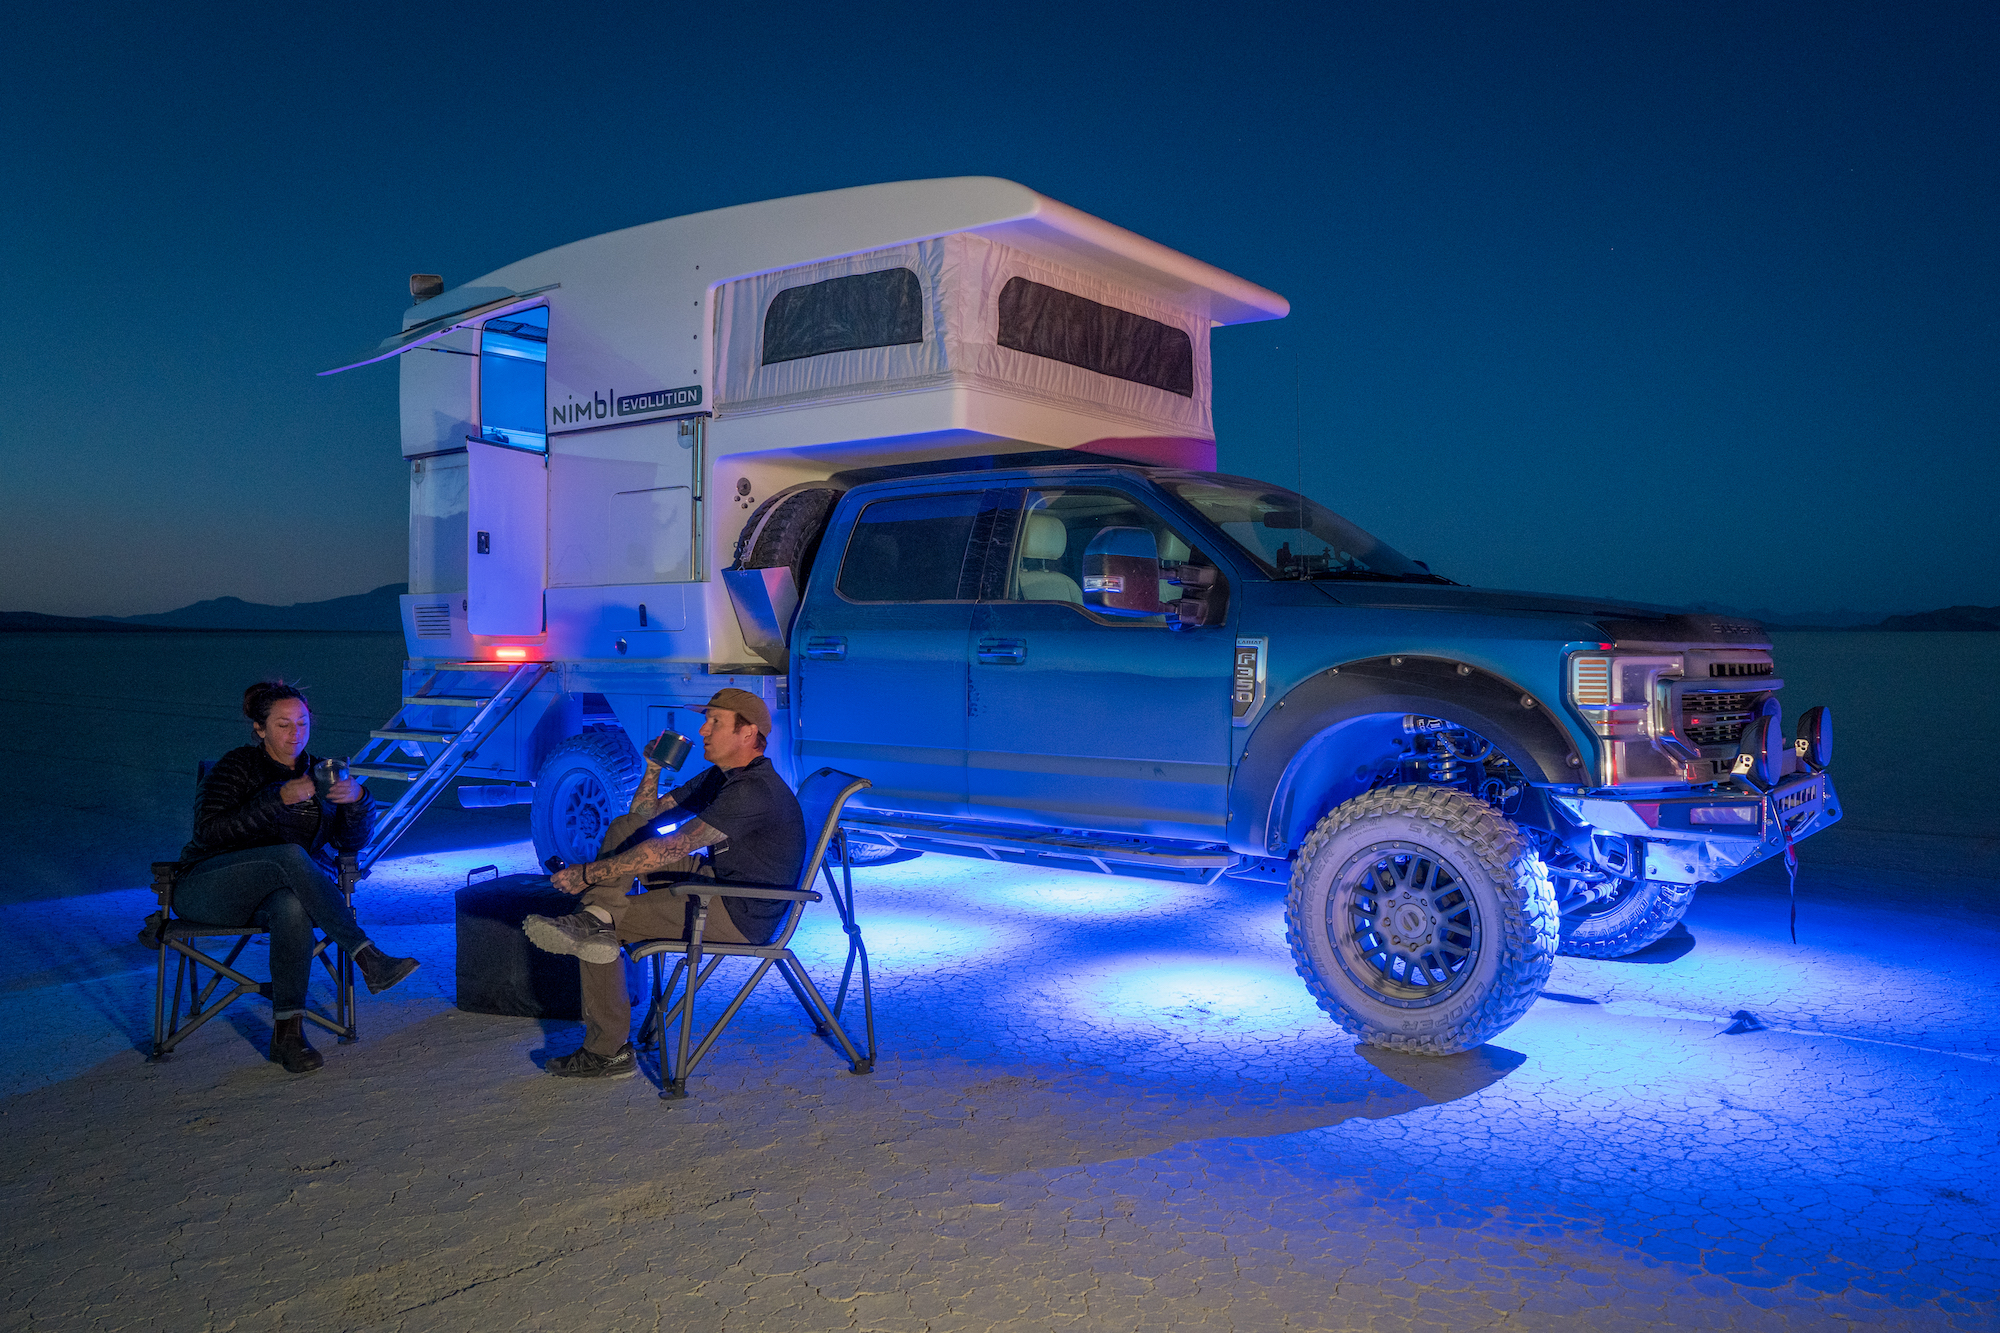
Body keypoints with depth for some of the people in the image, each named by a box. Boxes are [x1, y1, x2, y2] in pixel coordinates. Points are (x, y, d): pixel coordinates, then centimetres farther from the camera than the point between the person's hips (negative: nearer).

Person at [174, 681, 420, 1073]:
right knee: (290, 855, -35)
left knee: (292, 906, -37)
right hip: (206, 890, -3)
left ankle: (288, 1033, -37)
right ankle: (369, 961, -41)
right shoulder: (238, 765, -1)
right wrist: (277, 799, -24)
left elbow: (352, 842, 4)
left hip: (272, 894, 3)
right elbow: (208, 830, -16)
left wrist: (357, 800, -16)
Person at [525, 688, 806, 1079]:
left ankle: (608, 1053, 2)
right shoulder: (720, 776, 10)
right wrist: (654, 769, -5)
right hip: (715, 882, 10)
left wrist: (588, 874, -25)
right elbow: (647, 812, 15)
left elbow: (670, 850, -29)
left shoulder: (753, 791, -24)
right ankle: (595, 917, -18)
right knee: (626, 827, 6)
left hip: (739, 918, -10)